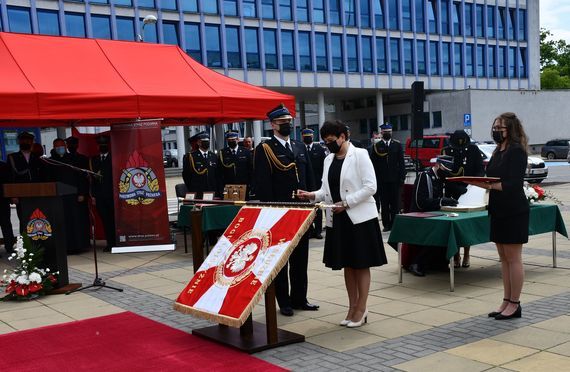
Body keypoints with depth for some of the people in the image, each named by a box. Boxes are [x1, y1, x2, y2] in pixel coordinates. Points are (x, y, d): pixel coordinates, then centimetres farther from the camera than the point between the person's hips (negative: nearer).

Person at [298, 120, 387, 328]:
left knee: (361, 264, 2)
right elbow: (327, 190, 12)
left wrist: (346, 203, -19)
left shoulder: (360, 155, -8)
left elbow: (370, 187, -15)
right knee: (347, 265, 12)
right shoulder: (328, 160, 11)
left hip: (359, 217, -6)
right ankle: (352, 308, 22)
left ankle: (361, 309, 11)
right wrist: (313, 195, -7)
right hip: (338, 219, 7)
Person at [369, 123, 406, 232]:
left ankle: (394, 223, 9)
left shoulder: (397, 145, 7)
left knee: (395, 202, 3)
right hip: (381, 179, 0)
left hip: (394, 178, 0)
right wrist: (374, 178, -6)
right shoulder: (376, 146, 4)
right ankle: (386, 224, 9)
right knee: (384, 203, 3)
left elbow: (401, 162, 5)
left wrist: (402, 177, -3)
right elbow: (373, 163, 2)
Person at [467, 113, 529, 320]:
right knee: (504, 258, 12)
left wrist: (490, 185, -30)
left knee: (513, 258, -2)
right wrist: (480, 182, -2)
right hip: (498, 210, 9)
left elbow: (514, 184, -20)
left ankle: (514, 304, 6)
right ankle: (507, 301, 20)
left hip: (514, 212, -9)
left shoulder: (516, 151, -12)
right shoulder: (498, 152, 14)